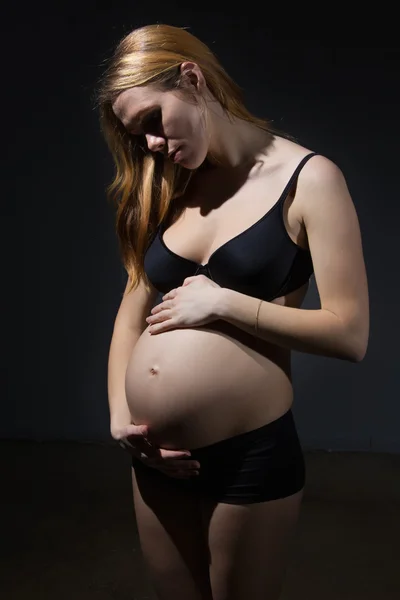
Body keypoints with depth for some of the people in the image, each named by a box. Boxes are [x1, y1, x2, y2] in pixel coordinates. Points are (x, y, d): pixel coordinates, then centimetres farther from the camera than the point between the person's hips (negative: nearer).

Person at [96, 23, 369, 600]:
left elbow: (349, 334, -14)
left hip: (252, 454, -5)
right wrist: (119, 414, -1)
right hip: (156, 456, 5)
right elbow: (132, 312, 9)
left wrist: (223, 302, -16)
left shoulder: (308, 179, -8)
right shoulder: (168, 192, 8)